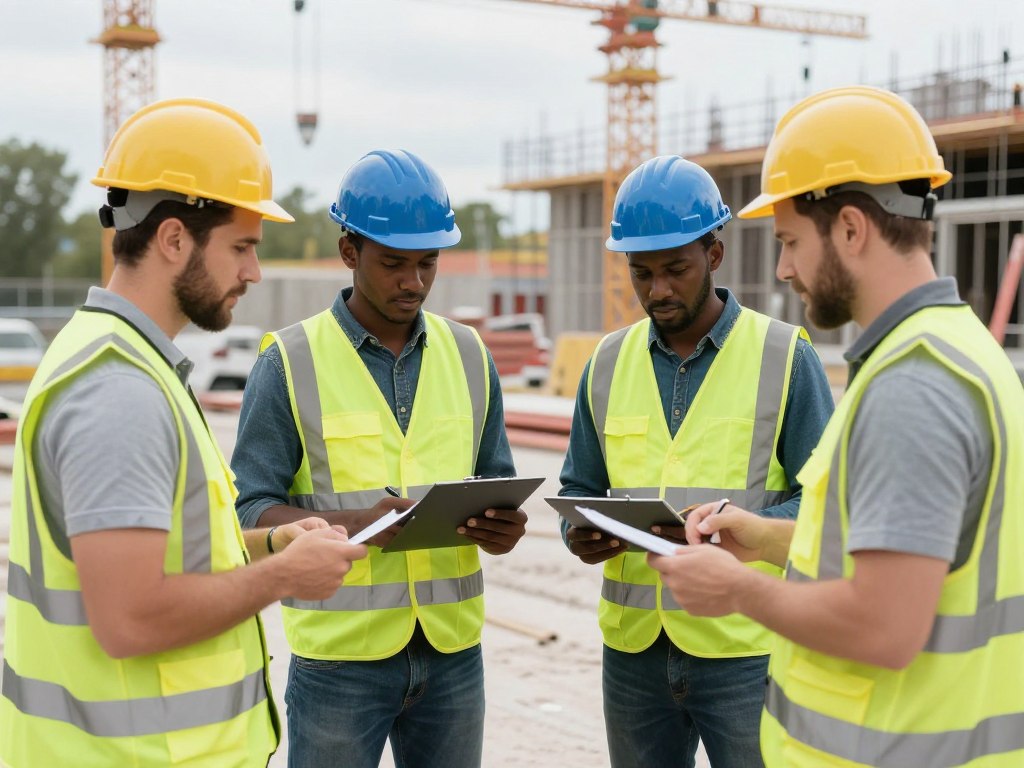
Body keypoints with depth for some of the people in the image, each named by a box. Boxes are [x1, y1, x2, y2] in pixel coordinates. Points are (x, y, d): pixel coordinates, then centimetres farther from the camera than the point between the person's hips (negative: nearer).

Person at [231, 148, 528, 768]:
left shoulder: (468, 355, 7)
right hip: (340, 652, -3)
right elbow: (251, 510, -7)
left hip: (452, 647, 4)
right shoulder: (290, 363, -5)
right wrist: (354, 524, -24)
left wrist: (502, 526, -11)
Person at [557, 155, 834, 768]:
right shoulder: (608, 363, 8)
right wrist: (580, 533, -9)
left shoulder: (785, 357, -5)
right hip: (633, 646, 4)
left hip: (746, 650, -4)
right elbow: (580, 486, 14)